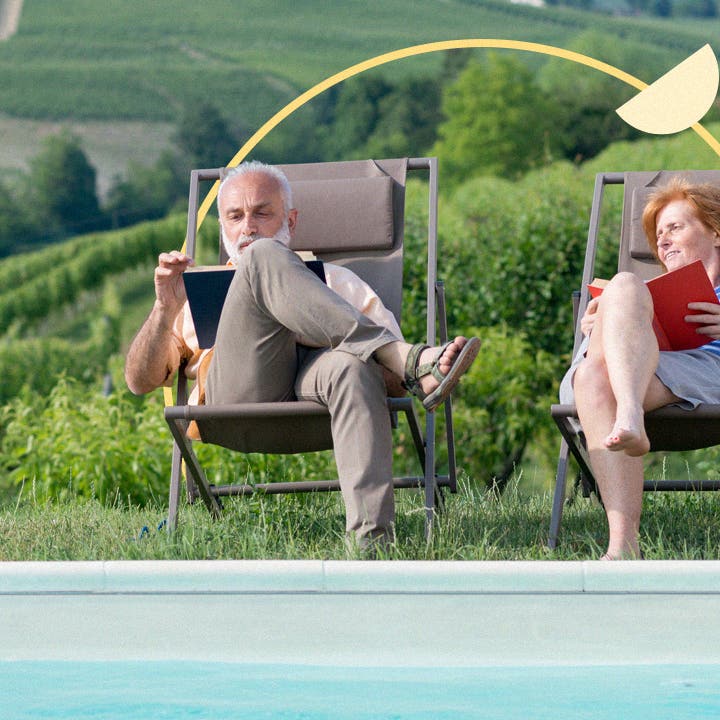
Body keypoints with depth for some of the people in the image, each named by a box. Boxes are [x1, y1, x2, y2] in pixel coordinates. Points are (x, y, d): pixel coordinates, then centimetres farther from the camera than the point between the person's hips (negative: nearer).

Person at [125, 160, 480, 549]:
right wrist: (165, 310, 4)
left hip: (313, 378, 0)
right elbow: (140, 380, 21)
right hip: (236, 393, 0)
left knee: (351, 367, -39)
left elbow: (393, 378, 21)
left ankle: (371, 538, -55)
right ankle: (411, 360, -33)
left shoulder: (339, 280, 36)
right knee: (263, 257, -22)